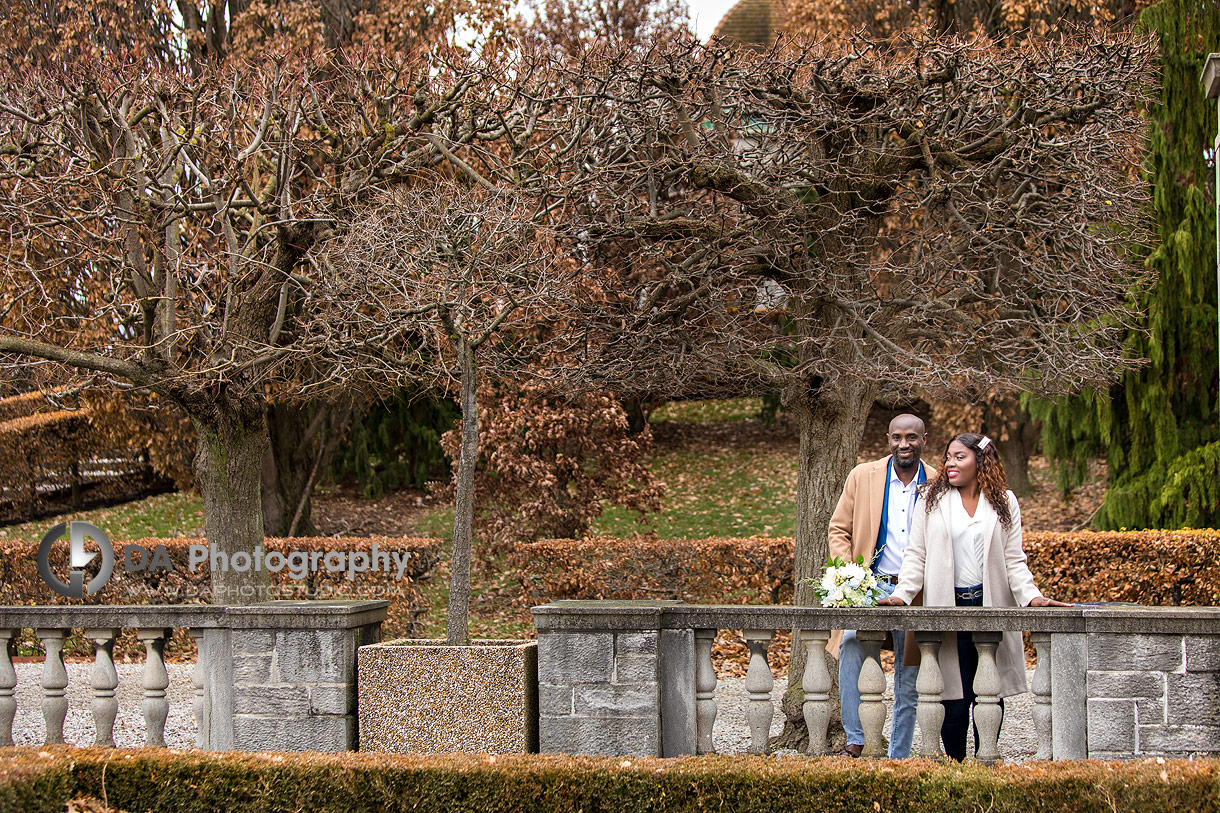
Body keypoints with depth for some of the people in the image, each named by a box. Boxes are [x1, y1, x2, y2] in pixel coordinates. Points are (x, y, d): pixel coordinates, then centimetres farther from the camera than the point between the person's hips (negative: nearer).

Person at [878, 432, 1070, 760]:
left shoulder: (1003, 502, 8)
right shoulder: (933, 499, 9)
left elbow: (1014, 560, 6)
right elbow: (917, 555, 7)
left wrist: (1032, 596, -10)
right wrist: (902, 594, -8)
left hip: (992, 609, 1)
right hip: (948, 607, 0)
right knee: (954, 699, -4)